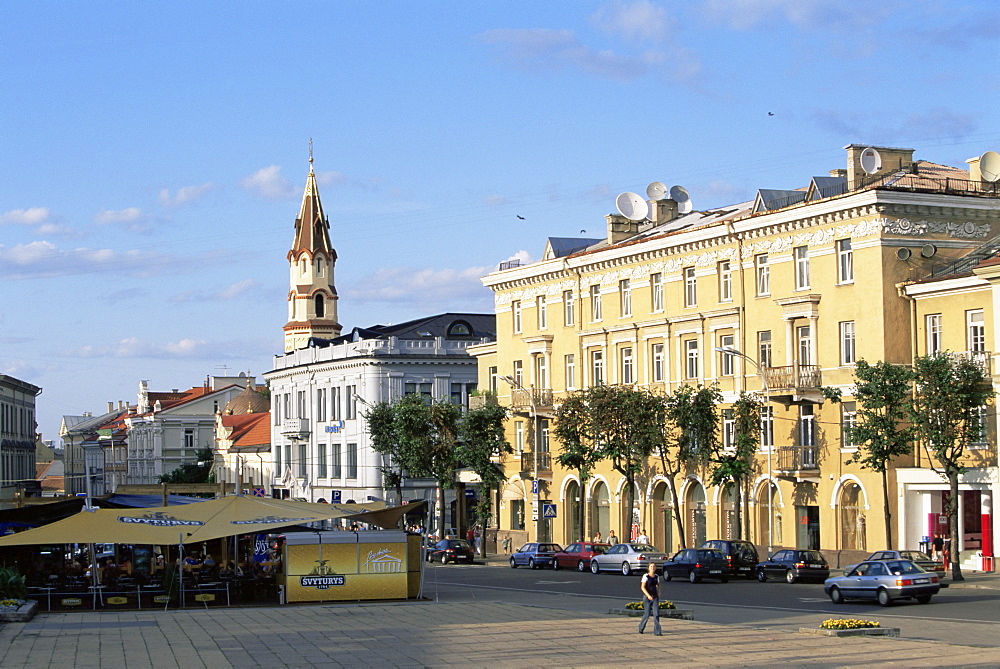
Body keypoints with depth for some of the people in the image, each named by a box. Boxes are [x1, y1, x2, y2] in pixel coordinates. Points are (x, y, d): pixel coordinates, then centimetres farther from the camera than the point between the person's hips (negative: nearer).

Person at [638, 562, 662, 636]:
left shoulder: (656, 576, 7)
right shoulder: (646, 576, -8)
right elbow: (642, 587, -15)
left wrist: (658, 594, 12)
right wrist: (648, 595, -26)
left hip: (655, 597, 4)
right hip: (647, 597, -4)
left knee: (656, 614, -8)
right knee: (647, 614, 1)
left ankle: (657, 632, -8)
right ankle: (641, 628, 27)